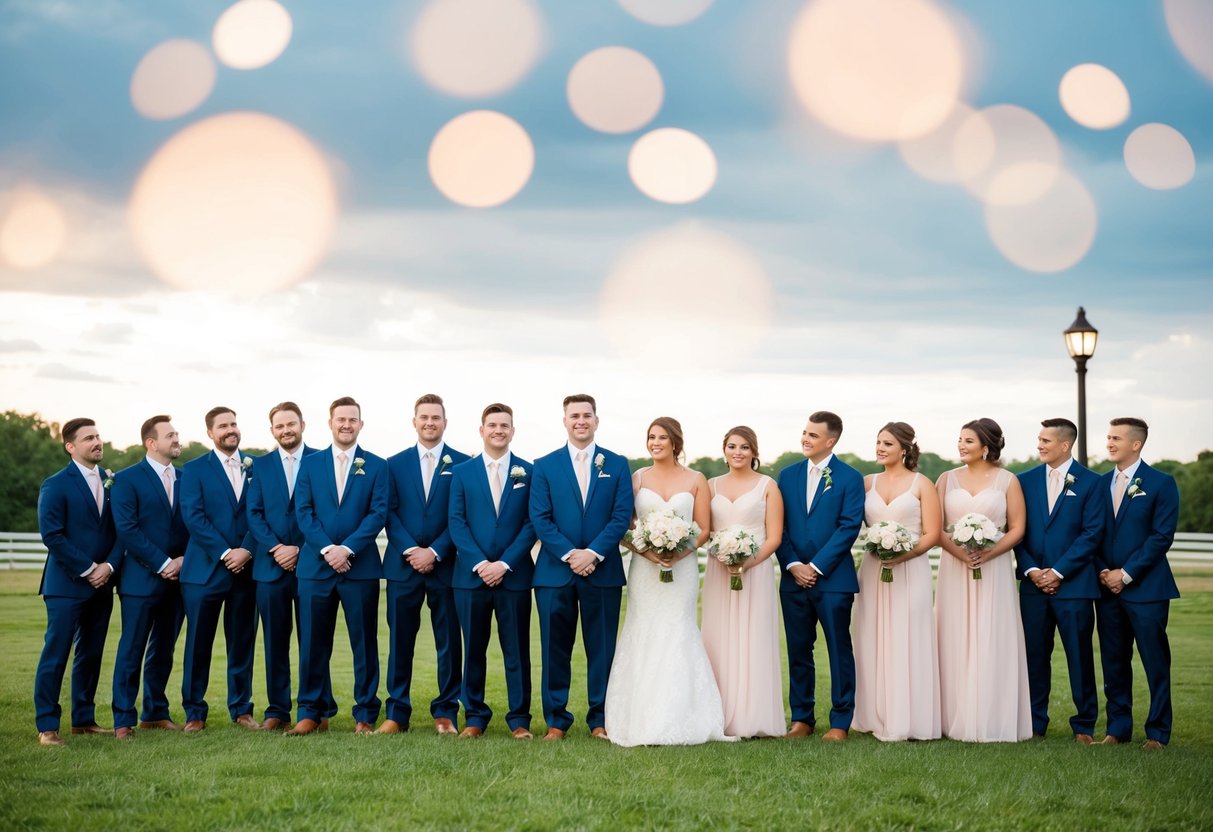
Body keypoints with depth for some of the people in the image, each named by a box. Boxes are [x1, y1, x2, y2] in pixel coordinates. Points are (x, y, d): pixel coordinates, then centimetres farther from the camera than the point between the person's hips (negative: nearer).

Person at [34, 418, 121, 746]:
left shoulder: (111, 483, 10)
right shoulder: (55, 486, -5)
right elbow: (52, 535, -12)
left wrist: (110, 565, -7)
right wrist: (87, 569, -13)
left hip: (101, 584, 5)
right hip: (66, 584, -5)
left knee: (91, 655, 10)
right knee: (55, 656, -3)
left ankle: (84, 719, 19)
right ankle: (47, 726, 2)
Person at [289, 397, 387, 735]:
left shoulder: (376, 466, 6)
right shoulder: (310, 464, 10)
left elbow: (378, 513, -3)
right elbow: (303, 512, 1)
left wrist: (347, 548, -14)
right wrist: (326, 549, -12)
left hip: (361, 566, -1)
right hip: (315, 565, 1)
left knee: (364, 643, 3)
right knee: (313, 643, 4)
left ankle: (365, 715, 10)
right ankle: (311, 713, 12)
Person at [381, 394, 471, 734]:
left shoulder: (462, 464, 3)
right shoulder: (395, 464, 9)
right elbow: (389, 514, 3)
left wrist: (434, 552, -11)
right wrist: (410, 550, -10)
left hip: (446, 566, -1)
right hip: (402, 566, 1)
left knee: (448, 642, 4)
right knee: (400, 641, 4)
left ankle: (446, 712, 12)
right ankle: (396, 713, 10)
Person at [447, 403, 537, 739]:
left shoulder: (528, 472, 4)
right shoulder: (462, 472, 7)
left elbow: (531, 523, -1)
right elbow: (456, 523, 1)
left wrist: (505, 564, -11)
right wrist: (480, 563, -11)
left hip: (514, 575, -1)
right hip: (471, 574, 1)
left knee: (517, 650, 4)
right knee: (473, 649, 6)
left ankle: (519, 718, 11)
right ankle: (475, 716, 16)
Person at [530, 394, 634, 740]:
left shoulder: (617, 464, 7)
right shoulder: (545, 465, 6)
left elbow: (622, 515, -1)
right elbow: (540, 518, -1)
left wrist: (594, 553, -13)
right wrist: (569, 554, -12)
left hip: (603, 571, 0)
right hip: (555, 572, 0)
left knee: (602, 649, 4)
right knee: (555, 649, 4)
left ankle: (600, 720, 14)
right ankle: (556, 720, 13)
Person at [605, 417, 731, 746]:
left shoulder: (695, 480, 5)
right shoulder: (637, 478, 6)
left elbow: (704, 529, 3)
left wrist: (681, 552, -14)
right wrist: (645, 551, -14)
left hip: (682, 567, -1)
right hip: (644, 568, 1)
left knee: (677, 635, -3)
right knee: (644, 637, -1)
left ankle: (678, 719, 3)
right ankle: (642, 721, 3)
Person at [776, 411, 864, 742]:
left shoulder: (849, 478, -2)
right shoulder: (788, 475, 10)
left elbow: (849, 527, -9)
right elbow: (778, 526, 7)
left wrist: (816, 566, -13)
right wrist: (793, 565, -6)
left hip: (833, 578, -4)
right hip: (794, 578, 4)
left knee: (839, 650, 2)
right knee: (798, 650, 8)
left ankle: (840, 721, 10)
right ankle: (801, 718, 18)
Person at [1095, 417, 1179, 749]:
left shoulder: (1161, 483, -3)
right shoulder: (1101, 483, 11)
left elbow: (1162, 535, -9)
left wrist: (1126, 573, -13)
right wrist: (1103, 572, -4)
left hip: (1146, 588, -5)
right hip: (1107, 588, 5)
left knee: (1155, 663, 0)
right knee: (1114, 662, 9)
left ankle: (1157, 733, 8)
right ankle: (1118, 728, 18)